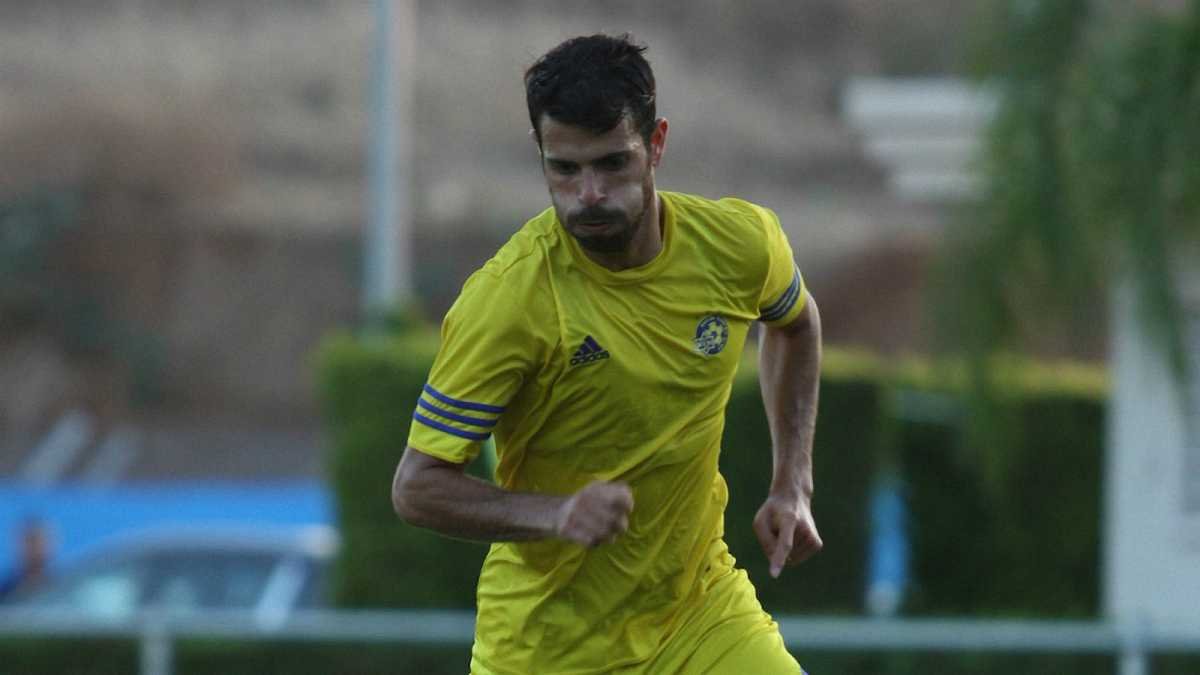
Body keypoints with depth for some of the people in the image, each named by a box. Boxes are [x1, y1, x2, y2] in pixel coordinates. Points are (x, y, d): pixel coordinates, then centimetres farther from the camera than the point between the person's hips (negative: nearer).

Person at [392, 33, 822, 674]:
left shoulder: (738, 242, -9)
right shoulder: (507, 297, -23)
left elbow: (794, 322, 16)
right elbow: (416, 487, -19)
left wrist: (792, 486, 8)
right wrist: (557, 514, -34)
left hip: (701, 611, 3)